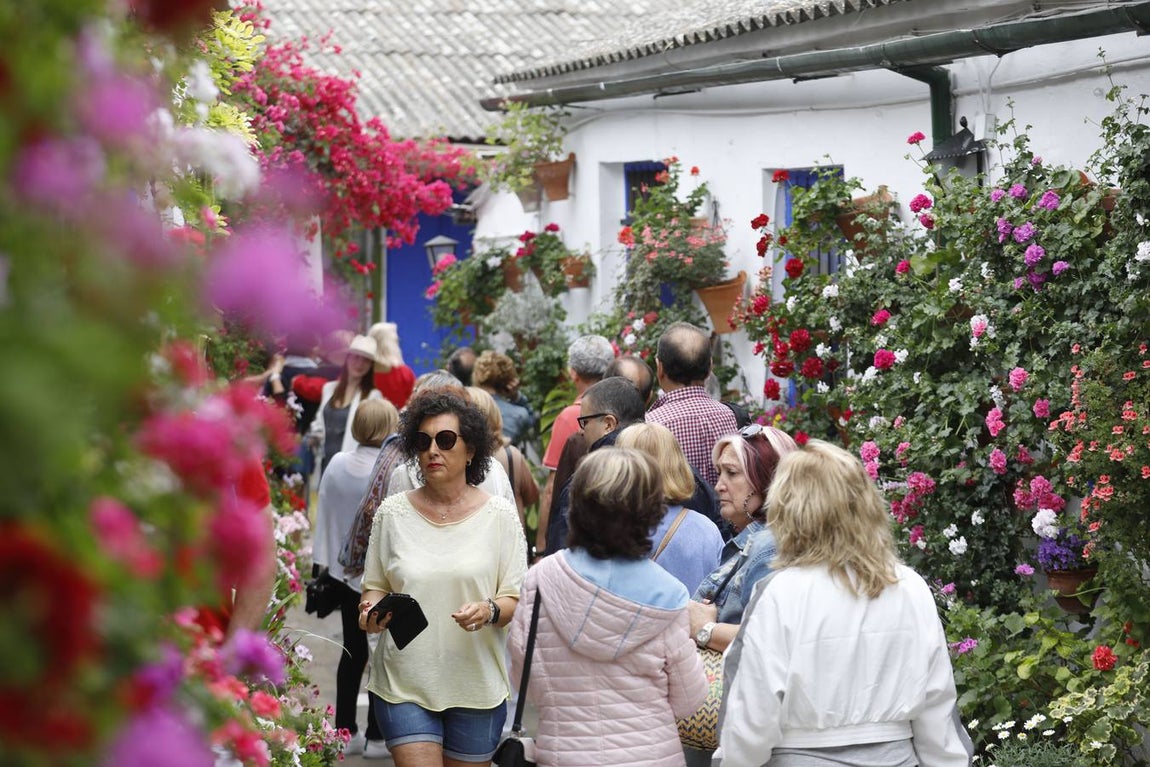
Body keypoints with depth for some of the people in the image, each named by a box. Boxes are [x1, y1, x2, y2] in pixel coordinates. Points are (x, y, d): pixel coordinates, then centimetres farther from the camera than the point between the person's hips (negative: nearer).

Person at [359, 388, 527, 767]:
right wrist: (371, 610, -10)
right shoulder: (392, 512, 4)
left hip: (477, 688, 0)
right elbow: (375, 586, 12)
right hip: (403, 682, 0)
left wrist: (490, 610, -21)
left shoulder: (500, 515, 1)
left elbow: (517, 601, 1)